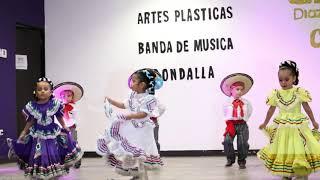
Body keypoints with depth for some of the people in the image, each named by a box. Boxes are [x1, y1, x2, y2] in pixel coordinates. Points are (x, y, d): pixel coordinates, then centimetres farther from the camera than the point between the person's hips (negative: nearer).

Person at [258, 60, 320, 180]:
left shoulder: (299, 92, -8)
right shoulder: (275, 94, -2)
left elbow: (307, 108, 2)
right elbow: (271, 110, 10)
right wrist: (265, 124, 17)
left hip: (297, 126, -2)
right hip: (282, 128, 2)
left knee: (299, 149, -1)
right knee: (283, 151, 7)